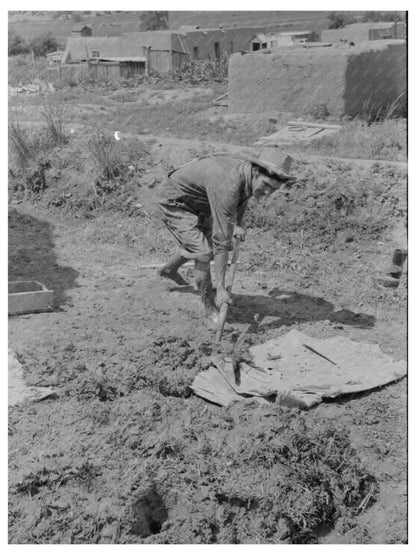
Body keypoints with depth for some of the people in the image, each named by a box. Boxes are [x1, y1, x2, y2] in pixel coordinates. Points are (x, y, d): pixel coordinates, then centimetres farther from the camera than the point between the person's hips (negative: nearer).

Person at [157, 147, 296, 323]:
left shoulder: (249, 168, -16)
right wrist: (221, 288, -37)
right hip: (175, 204, -9)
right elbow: (222, 241, -40)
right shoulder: (227, 186, -40)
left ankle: (169, 269, 53)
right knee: (203, 252, -21)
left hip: (199, 203, 9)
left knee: (207, 239, 28)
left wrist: (239, 223, 4)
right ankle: (210, 308, -2)